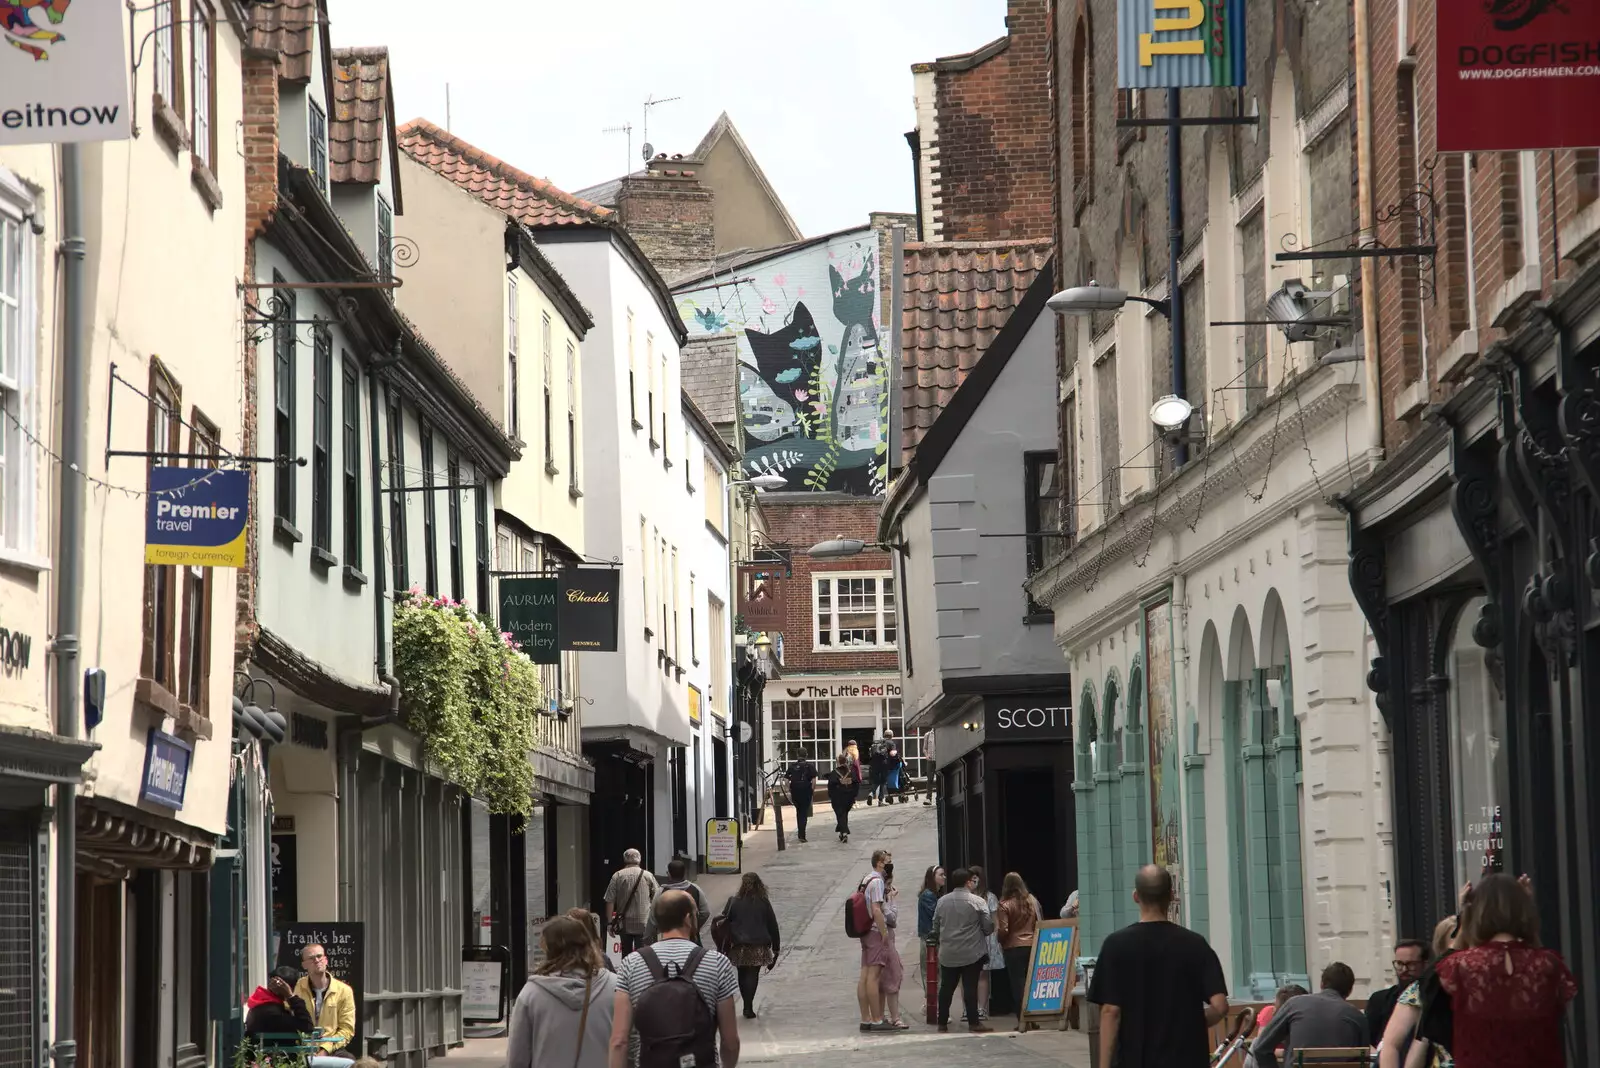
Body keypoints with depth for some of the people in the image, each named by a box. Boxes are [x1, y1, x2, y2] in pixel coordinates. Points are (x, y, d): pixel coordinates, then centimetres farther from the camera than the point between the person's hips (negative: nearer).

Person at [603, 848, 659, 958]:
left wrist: (610, 922, 0)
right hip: (643, 924, -1)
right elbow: (656, 899, 5)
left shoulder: (617, 876, -1)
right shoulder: (648, 876, 0)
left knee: (626, 954, 11)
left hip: (624, 924, 1)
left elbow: (610, 901, -5)